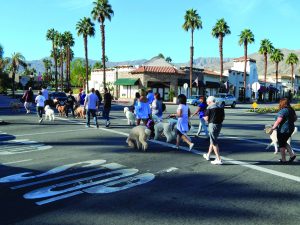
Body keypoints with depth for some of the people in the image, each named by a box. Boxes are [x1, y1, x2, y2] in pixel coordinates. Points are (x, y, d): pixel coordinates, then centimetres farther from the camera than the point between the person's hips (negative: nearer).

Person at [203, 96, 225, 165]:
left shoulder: (209, 108, -9)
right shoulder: (220, 108, 10)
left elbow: (206, 118, -11)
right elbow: (223, 117, 11)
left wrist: (204, 117, 9)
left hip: (212, 125, -7)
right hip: (219, 125, 7)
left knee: (214, 143, -3)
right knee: (212, 140, 21)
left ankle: (219, 159, -6)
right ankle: (208, 155, 34)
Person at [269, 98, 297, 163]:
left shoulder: (282, 111, -19)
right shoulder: (291, 110, 7)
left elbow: (278, 121, -23)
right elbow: (295, 118, 20)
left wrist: (273, 128, -18)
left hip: (283, 130, -8)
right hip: (290, 129, 9)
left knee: (281, 144, 4)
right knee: (284, 143, 23)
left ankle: (283, 159, 10)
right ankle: (292, 155, 15)